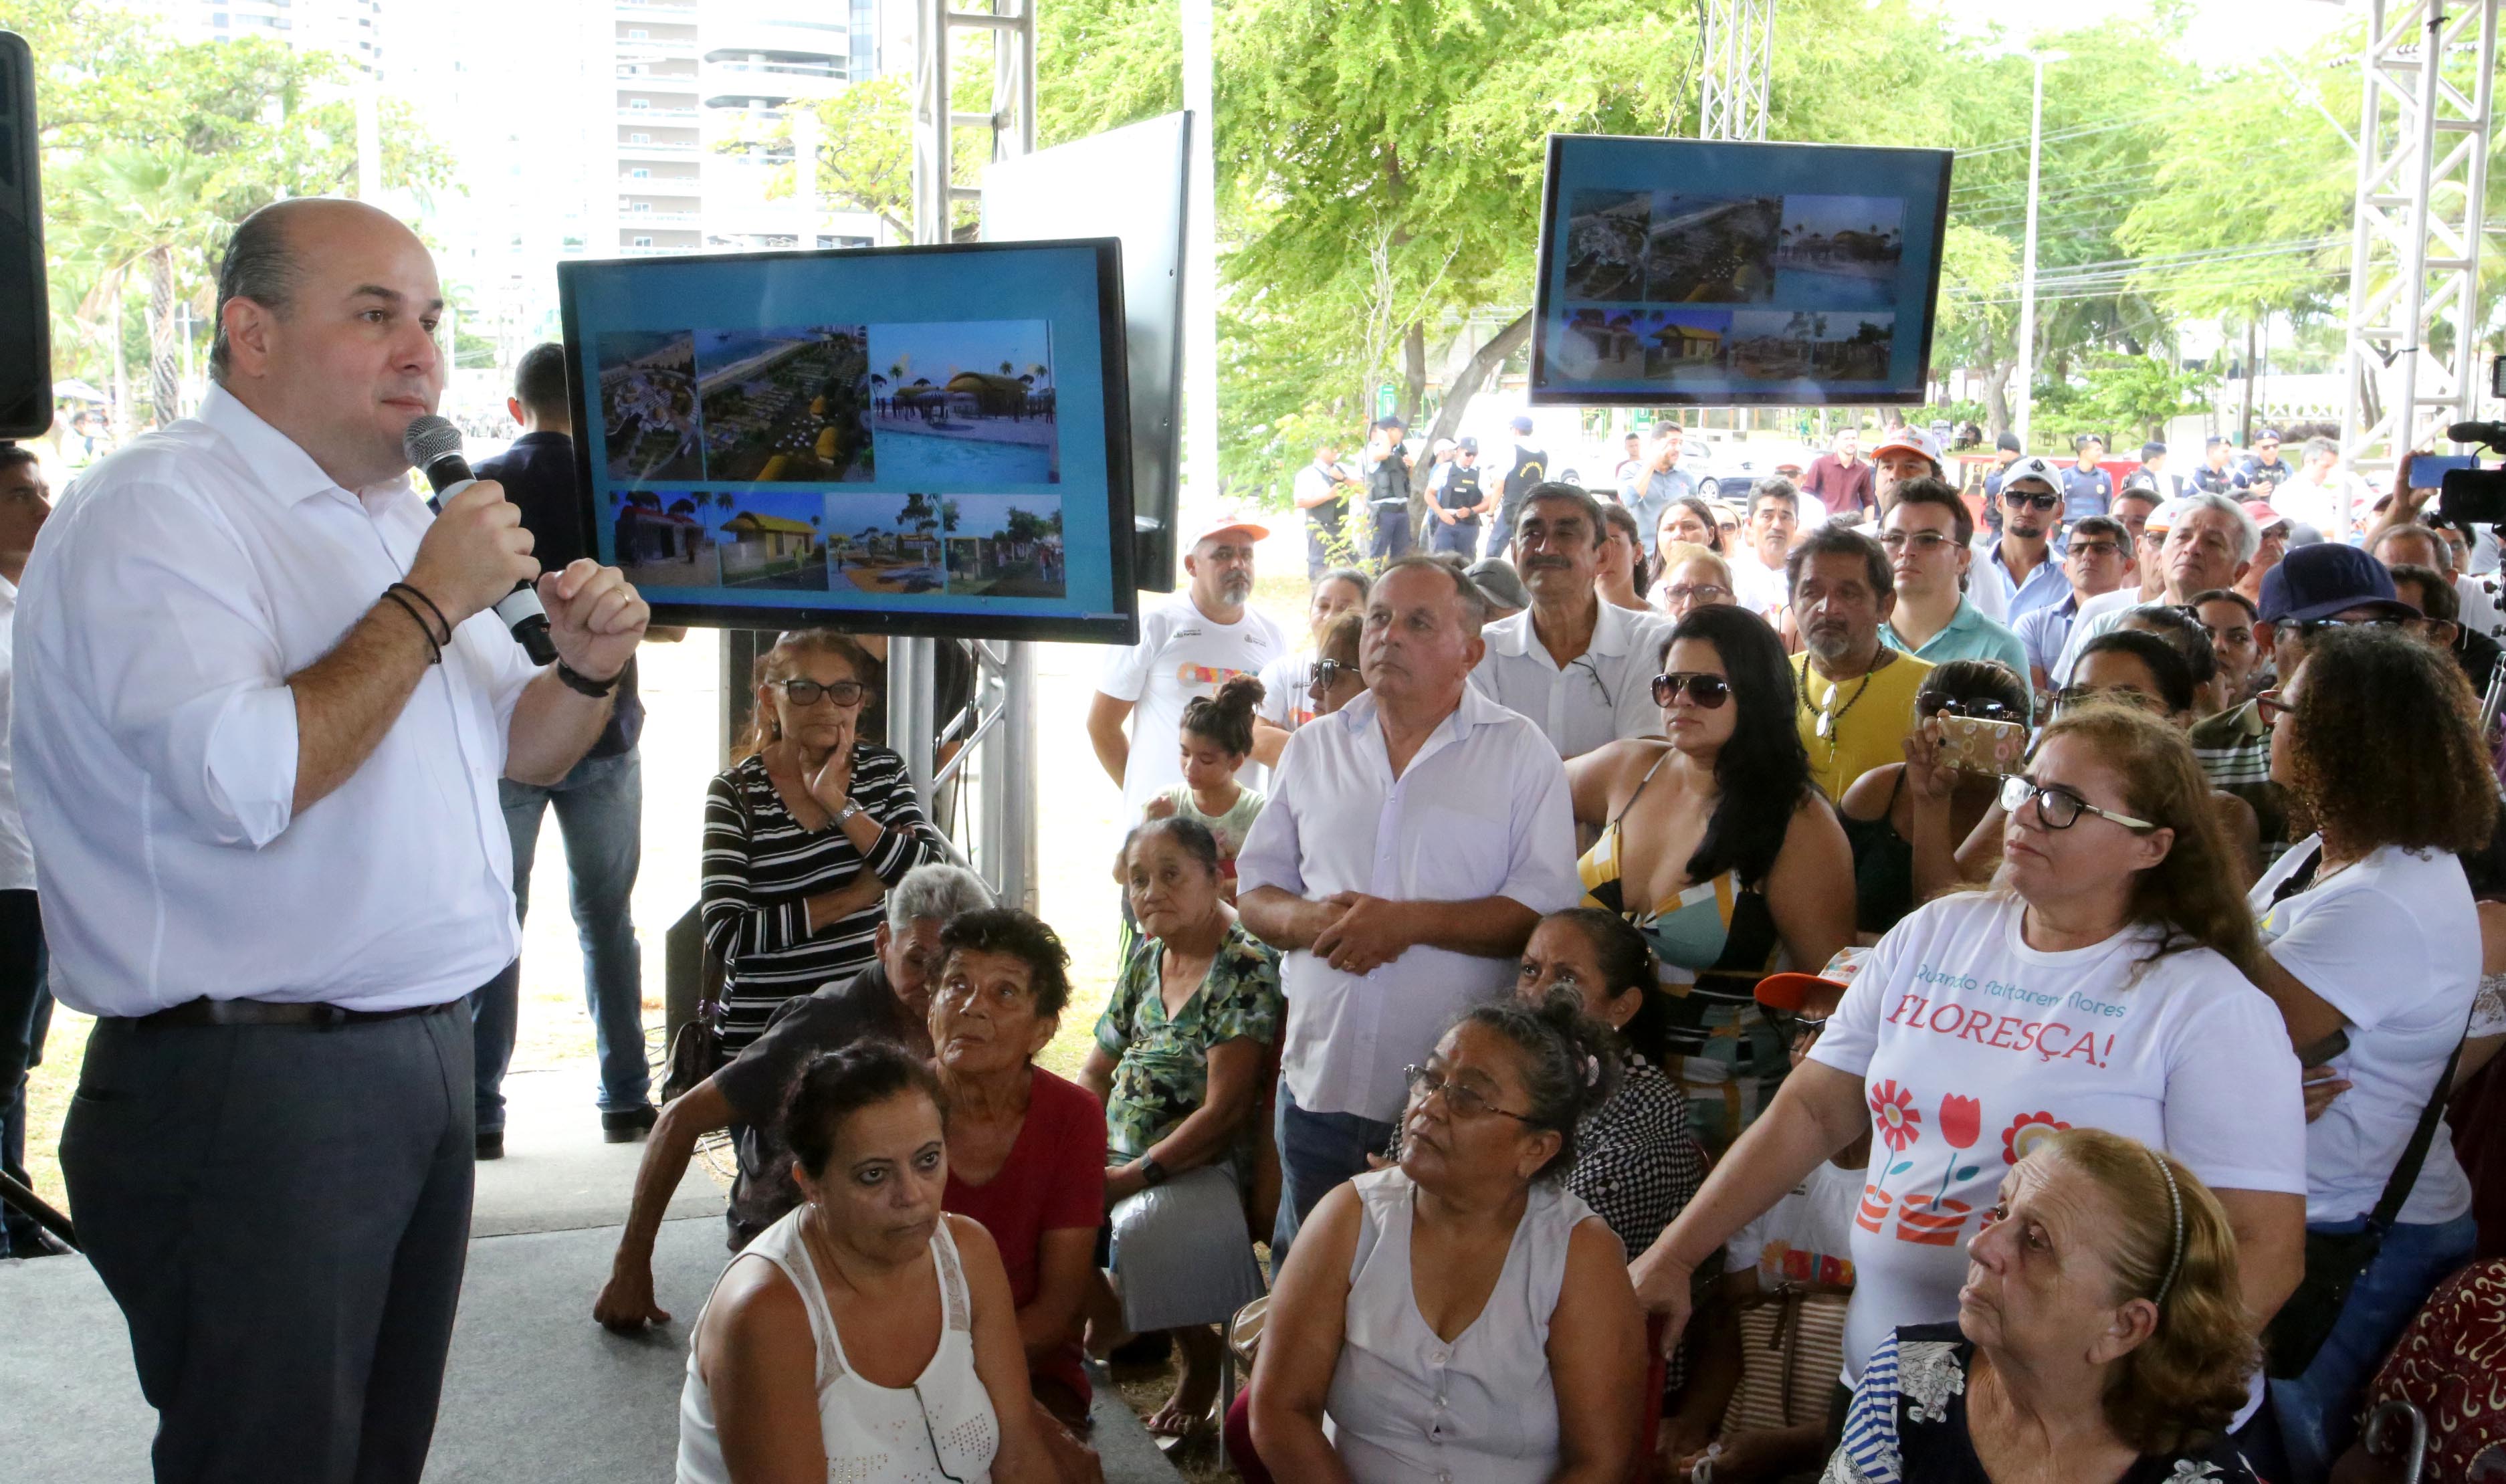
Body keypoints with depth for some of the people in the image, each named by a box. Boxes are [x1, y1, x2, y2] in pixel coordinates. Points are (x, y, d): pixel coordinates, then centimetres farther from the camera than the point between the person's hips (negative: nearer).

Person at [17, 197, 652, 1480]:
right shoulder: (159, 506, -13)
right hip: (245, 1085, -8)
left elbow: (517, 749, 23)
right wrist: (430, 604, -18)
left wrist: (586, 668, 1)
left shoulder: (396, 518, 16)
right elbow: (243, 783, -28)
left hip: (423, 1054, 9)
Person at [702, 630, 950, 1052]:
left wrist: (838, 803, -15)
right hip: (763, 1029, -3)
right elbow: (725, 935, -17)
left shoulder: (883, 770, 3)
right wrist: (859, 894, -13)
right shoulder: (734, 792, -8)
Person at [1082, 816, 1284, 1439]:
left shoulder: (1246, 966, -13)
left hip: (1203, 1168, -7)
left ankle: (1201, 1361, -5)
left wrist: (1133, 1176, -21)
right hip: (1118, 1153, 7)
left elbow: (1226, 1110, -18)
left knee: (1140, 1228, -33)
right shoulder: (1147, 956, 12)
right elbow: (1097, 1072, 17)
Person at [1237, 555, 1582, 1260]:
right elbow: (1256, 890, 14)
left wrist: (1411, 921, -18)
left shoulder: (1520, 752, 0)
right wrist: (1310, 922, -9)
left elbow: (1546, 910, -9)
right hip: (1321, 1085, 4)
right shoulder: (1314, 749, 13)